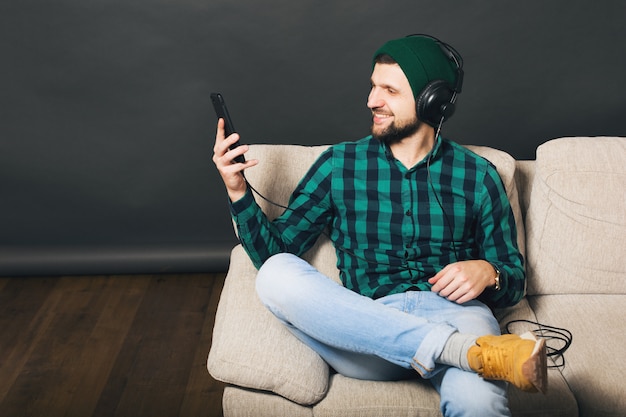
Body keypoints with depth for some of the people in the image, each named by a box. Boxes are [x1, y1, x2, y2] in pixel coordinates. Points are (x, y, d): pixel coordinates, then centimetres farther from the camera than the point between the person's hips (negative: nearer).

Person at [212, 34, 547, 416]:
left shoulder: (478, 176, 11)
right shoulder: (339, 164, 13)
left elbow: (515, 281, 14)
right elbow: (273, 250, 11)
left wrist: (488, 271, -8)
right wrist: (238, 191, -4)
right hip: (367, 329, 5)